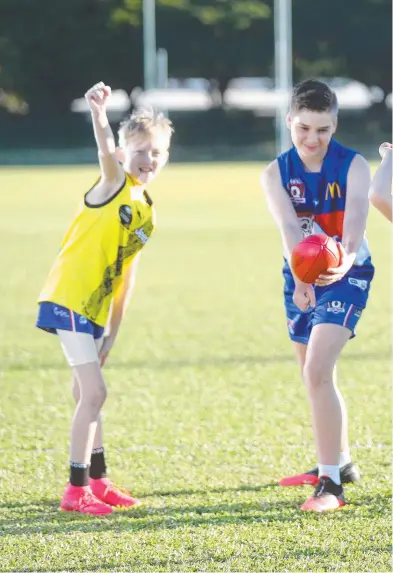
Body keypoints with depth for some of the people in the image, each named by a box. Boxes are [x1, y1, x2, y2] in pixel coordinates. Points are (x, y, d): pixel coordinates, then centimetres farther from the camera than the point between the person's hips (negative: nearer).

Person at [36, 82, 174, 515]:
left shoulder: (147, 215, 12)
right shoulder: (114, 183, -9)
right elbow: (106, 152, -31)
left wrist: (113, 330, 16)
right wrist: (99, 114, -52)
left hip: (94, 309, 8)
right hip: (68, 299, -8)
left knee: (87, 394, 19)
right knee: (94, 392, -12)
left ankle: (96, 482, 30)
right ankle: (76, 491, -7)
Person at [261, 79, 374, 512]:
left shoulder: (353, 167, -16)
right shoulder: (276, 174, -9)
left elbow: (354, 222, -31)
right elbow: (289, 227, -26)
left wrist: (344, 261, -54)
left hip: (345, 277, -5)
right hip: (299, 278, 5)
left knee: (317, 372, -21)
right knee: (316, 378, 19)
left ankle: (330, 484, -19)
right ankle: (340, 463, 40)